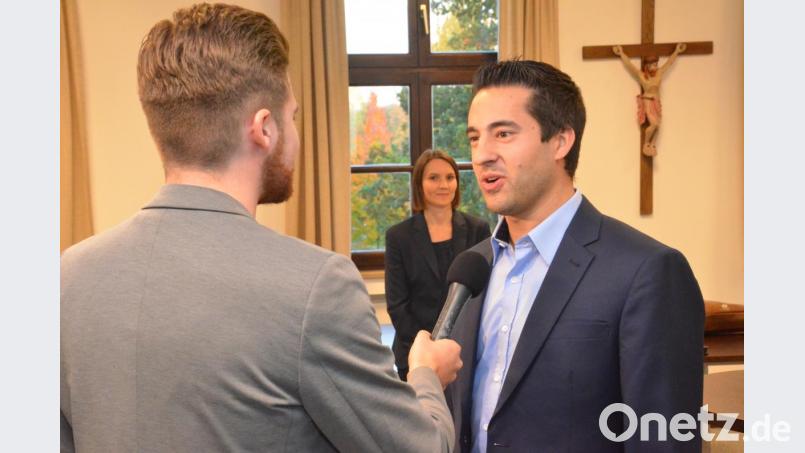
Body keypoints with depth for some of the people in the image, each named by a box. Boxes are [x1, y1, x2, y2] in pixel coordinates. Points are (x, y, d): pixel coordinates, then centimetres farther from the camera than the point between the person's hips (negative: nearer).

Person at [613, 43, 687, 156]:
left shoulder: (659, 73, 7)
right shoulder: (641, 75, -3)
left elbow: (669, 62, 18)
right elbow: (629, 64, 0)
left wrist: (676, 51, 26)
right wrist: (621, 53, 4)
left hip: (657, 103, 5)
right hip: (647, 102, -5)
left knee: (657, 125, -2)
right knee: (654, 123, -20)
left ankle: (652, 146, 5)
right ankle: (646, 144, -3)